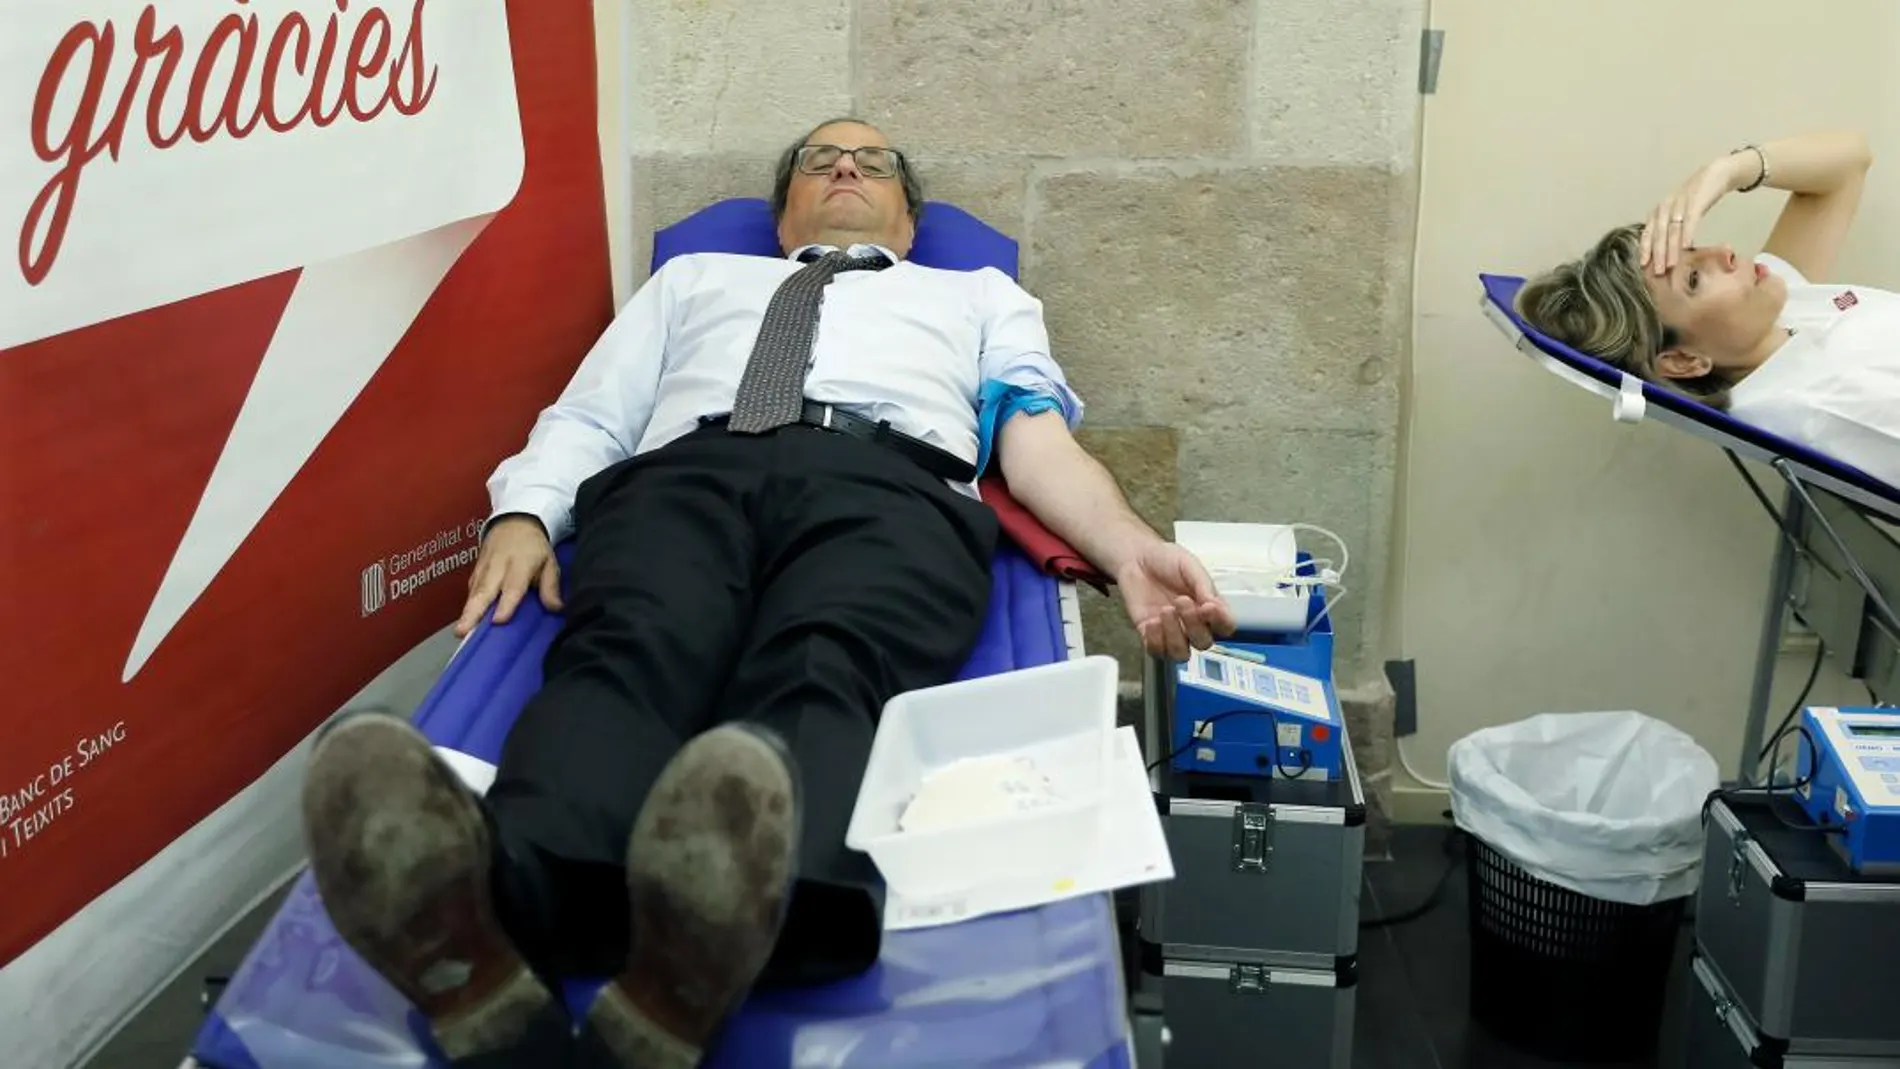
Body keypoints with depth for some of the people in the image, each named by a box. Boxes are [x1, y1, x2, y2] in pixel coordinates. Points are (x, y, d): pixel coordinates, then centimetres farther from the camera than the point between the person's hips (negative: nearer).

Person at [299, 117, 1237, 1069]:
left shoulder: (980, 294, 38)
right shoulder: (693, 276, 40)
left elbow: (1039, 443, 20)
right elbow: (588, 417, 27)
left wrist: (1130, 551, -3)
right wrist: (522, 513, 3)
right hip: (684, 471, 2)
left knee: (822, 673, -38)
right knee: (628, 652, -35)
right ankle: (482, 915, -65)